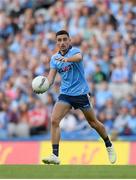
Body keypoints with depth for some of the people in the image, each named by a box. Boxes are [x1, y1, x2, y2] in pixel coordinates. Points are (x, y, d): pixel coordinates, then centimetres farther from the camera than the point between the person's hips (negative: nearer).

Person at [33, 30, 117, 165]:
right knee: (54, 120, -16)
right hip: (65, 94, 4)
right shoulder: (54, 58, 5)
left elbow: (79, 57, -35)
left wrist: (67, 59, -58)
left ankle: (109, 146, 33)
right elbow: (51, 77, -1)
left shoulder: (74, 51, -11)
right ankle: (55, 156, -18)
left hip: (81, 92, -4)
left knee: (93, 122, 9)